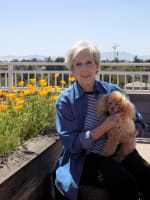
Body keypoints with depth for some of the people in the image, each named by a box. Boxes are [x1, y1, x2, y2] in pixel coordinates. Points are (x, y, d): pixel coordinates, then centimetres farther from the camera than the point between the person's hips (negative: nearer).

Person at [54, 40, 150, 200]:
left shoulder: (112, 91, 5)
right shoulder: (65, 101, -3)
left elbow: (137, 120, 15)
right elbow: (71, 143, -10)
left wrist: (131, 136, -8)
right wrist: (106, 126, -18)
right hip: (84, 158, -3)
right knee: (127, 184, -27)